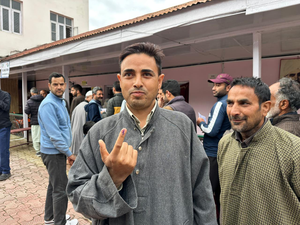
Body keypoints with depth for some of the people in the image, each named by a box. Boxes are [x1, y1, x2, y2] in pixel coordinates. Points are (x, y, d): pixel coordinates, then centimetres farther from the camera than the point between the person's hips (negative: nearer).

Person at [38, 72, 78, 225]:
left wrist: (66, 150, 16)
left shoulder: (60, 102, 12)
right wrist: (69, 153, -17)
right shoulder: (48, 104, -19)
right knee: (61, 188, 0)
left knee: (54, 185, 20)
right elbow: (53, 134, -23)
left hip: (58, 151, 10)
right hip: (53, 152, -10)